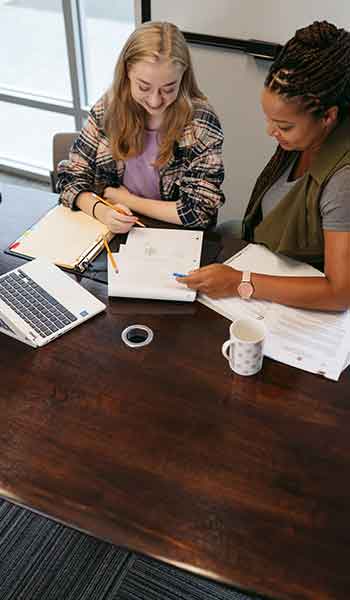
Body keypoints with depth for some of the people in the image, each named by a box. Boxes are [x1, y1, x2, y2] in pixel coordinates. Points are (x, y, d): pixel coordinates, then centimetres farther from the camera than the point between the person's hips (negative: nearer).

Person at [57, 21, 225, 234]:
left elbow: (200, 211, -16)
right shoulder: (108, 108, -4)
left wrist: (121, 197, -11)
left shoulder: (201, 123, -13)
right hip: (110, 233, 3)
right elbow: (71, 177, 0)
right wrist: (101, 211, -21)